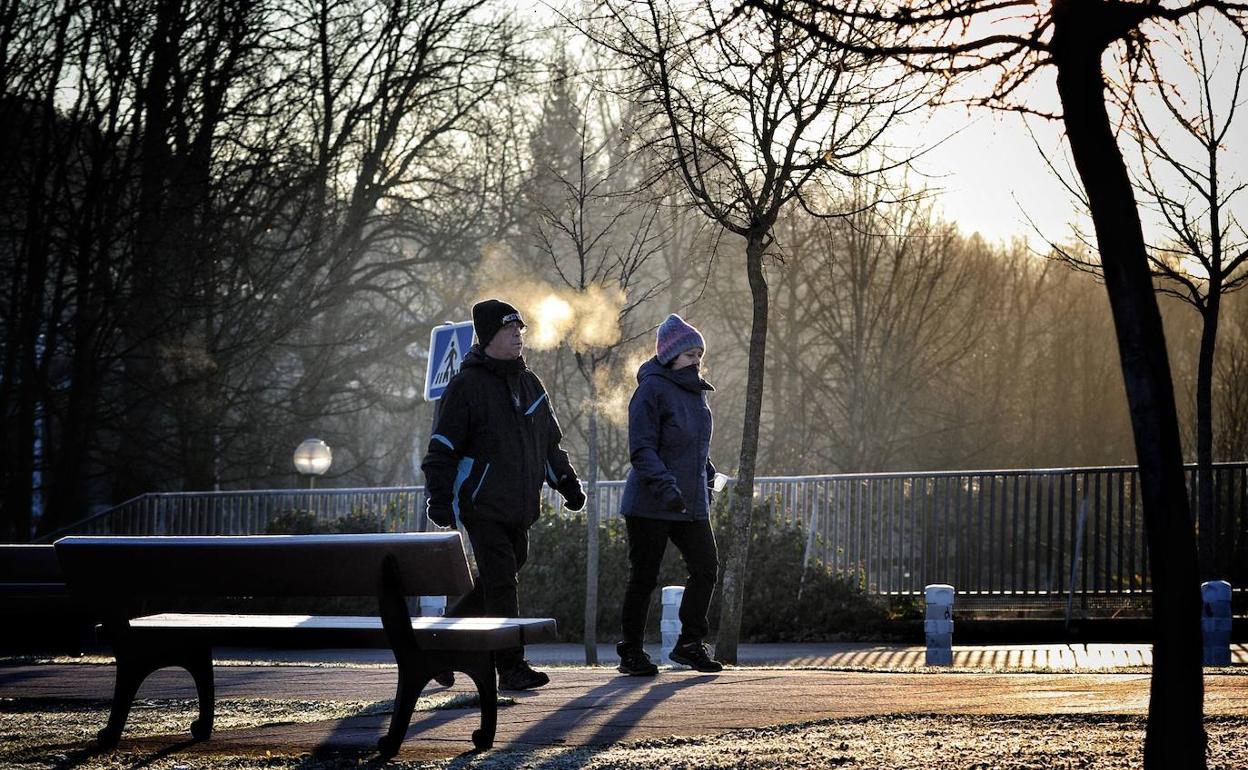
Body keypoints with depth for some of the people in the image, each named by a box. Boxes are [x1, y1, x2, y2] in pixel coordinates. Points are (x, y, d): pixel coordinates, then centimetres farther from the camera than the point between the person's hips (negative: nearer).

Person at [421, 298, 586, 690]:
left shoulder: (529, 382, 14)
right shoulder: (466, 385, -7)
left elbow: (550, 441, 25)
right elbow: (442, 447, -9)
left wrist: (567, 482, 20)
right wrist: (440, 497, -17)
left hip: (520, 508, 7)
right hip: (483, 506, -7)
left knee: (497, 582, 11)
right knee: (501, 583, -11)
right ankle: (511, 667, -8)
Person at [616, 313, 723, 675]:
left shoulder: (695, 391, 15)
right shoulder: (652, 390, -11)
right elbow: (641, 449, -17)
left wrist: (707, 479, 19)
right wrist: (665, 485, -27)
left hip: (691, 505, 8)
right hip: (650, 506, -7)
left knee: (706, 568, 2)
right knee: (644, 577, -1)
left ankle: (689, 644, 15)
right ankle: (631, 652, 9)